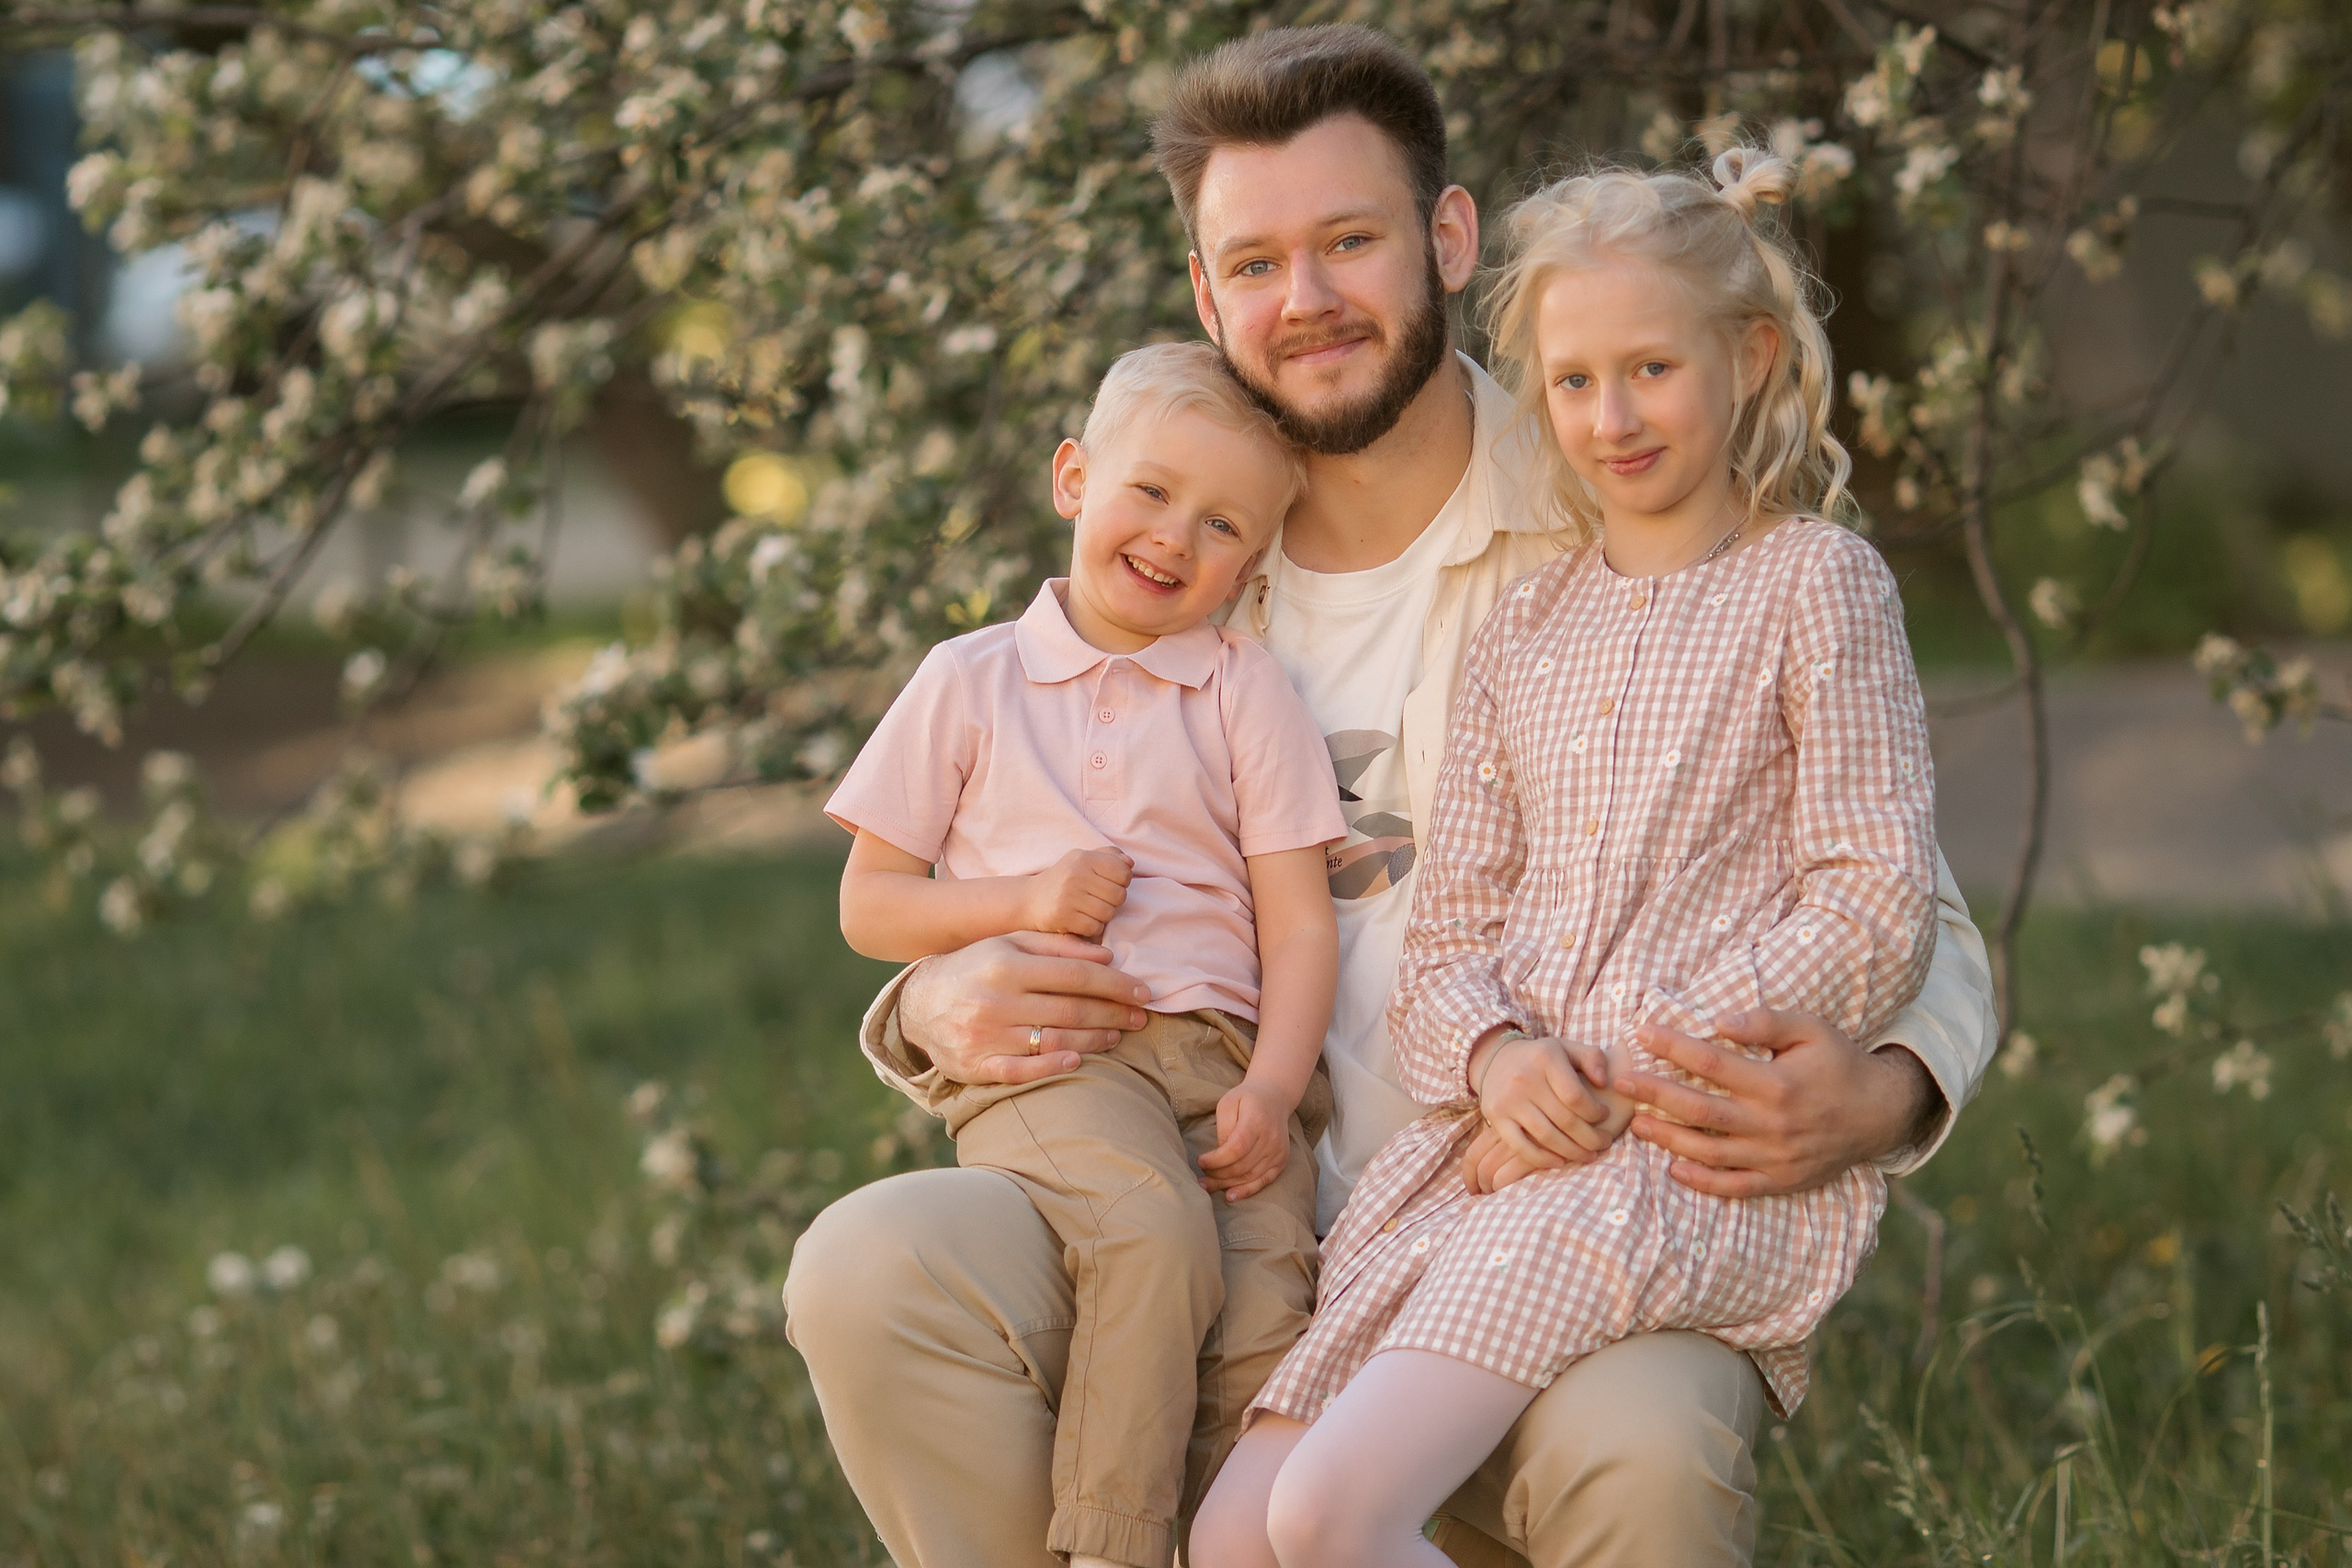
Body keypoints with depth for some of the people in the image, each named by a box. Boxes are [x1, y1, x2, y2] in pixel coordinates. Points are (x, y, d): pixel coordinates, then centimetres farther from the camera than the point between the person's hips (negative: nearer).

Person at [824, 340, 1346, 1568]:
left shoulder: (1245, 692, 14)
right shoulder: (969, 682, 13)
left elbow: (1298, 919, 7)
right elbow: (869, 905, 14)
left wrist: (1271, 1090, -9)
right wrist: (1022, 902, -4)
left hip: (1221, 1050, 2)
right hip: (1041, 1060, -2)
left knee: (1266, 1307, -25)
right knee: (1153, 1235, -32)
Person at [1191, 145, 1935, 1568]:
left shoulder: (1812, 583, 3)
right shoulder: (1527, 631, 19)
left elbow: (1877, 914, -5)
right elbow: (1449, 930, 16)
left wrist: (1628, 1072, -12)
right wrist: (1492, 1056, -8)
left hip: (1716, 1147, -6)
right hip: (1496, 1140, 6)